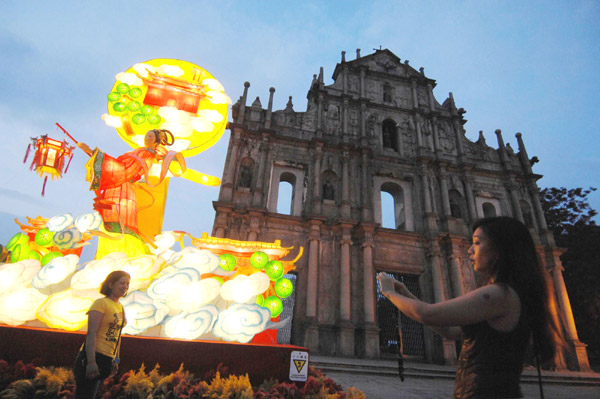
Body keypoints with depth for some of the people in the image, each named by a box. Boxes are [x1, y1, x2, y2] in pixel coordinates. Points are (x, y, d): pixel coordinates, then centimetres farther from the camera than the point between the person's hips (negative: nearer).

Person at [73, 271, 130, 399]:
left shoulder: (121, 308, 13)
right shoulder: (101, 303, -12)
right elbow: (91, 334, -18)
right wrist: (91, 362, -23)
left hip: (107, 360, 8)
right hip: (93, 358, -8)